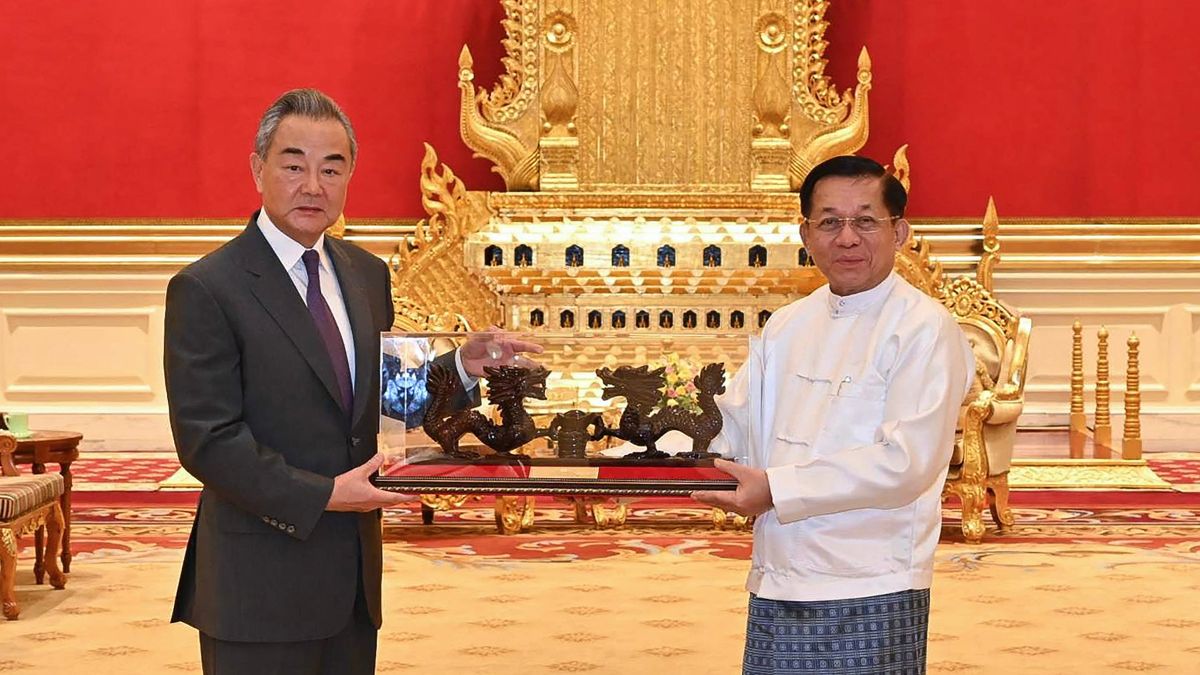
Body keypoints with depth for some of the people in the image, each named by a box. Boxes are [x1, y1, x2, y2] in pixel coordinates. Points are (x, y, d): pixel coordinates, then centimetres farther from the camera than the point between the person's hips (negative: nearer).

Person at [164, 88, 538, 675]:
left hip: (354, 576, 6)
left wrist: (463, 367, -2)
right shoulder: (205, 290, -11)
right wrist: (321, 496, -20)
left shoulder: (369, 275, 10)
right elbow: (206, 439, -16)